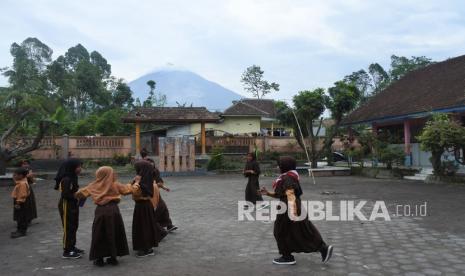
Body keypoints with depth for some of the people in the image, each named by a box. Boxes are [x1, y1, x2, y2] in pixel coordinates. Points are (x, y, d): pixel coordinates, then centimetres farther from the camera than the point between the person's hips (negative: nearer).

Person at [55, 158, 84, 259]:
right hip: (66, 206, -9)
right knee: (68, 228, -1)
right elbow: (65, 195, -25)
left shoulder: (73, 177, 9)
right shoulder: (66, 179, -21)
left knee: (74, 227, 17)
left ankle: (72, 247, 30)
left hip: (73, 205, 9)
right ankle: (67, 251, 9)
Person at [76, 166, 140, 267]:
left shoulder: (94, 186, 4)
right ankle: (113, 257, 19)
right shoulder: (115, 185, 2)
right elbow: (128, 189, 9)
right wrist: (135, 186, 28)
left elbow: (81, 193, 13)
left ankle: (99, 259, 14)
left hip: (100, 211, 0)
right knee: (114, 234, 12)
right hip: (113, 210, 0)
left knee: (99, 236, 10)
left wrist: (77, 195, 36)